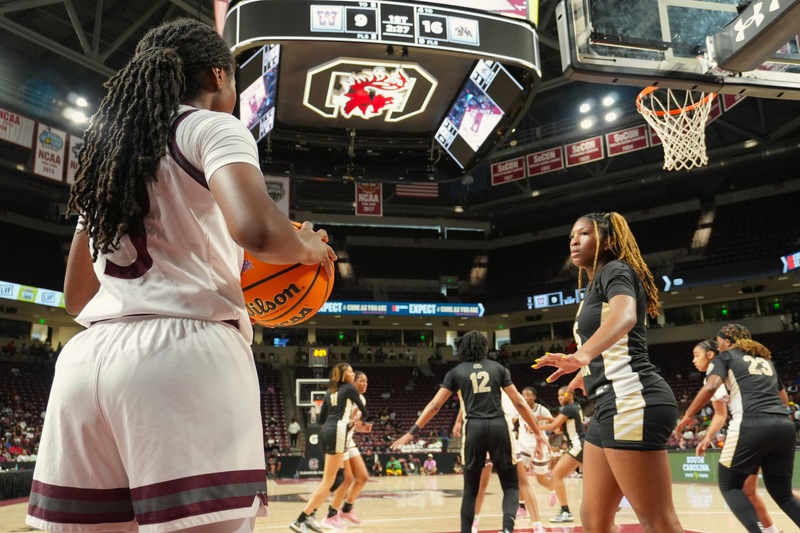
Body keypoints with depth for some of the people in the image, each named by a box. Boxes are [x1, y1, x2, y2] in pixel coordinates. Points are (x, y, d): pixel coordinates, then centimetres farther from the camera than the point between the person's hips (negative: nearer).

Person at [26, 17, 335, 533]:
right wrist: (308, 247, 2)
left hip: (86, 357, 8)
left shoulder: (105, 151, 24)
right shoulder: (213, 127, 4)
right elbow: (256, 229, -18)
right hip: (185, 353, -7)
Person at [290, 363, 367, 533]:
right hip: (337, 432, -8)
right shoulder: (350, 388, 2)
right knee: (328, 480, -8)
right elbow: (363, 411, 11)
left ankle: (309, 514, 11)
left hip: (326, 431, 8)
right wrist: (365, 417, 34)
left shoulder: (330, 391, 21)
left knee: (338, 476, 16)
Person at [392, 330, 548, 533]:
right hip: (498, 427, 0)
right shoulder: (498, 367, 12)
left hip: (474, 429, 0)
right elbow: (519, 403, 8)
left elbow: (434, 405, 5)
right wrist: (538, 432, 14)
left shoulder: (456, 372, 10)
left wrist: (412, 432, 8)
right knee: (511, 485, 11)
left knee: (470, 489, 16)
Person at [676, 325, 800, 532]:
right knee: (783, 494, 18)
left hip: (751, 426, -6)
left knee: (729, 486, 10)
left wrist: (688, 414, -2)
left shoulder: (725, 357, 10)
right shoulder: (765, 359, 28)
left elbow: (711, 386, -9)